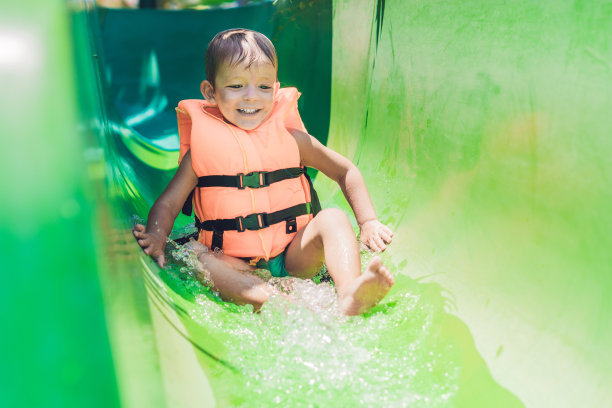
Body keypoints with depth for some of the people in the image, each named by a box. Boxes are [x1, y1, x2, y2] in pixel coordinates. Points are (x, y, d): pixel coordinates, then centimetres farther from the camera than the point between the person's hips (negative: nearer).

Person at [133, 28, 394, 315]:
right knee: (193, 255, -27)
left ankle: (350, 295, -42)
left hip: (294, 258, 1)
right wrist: (156, 237, -21)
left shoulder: (290, 138, 4)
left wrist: (368, 222, 0)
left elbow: (347, 172, 11)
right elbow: (168, 204, 2)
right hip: (236, 264, 0)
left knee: (333, 219, -21)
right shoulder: (203, 149, 2)